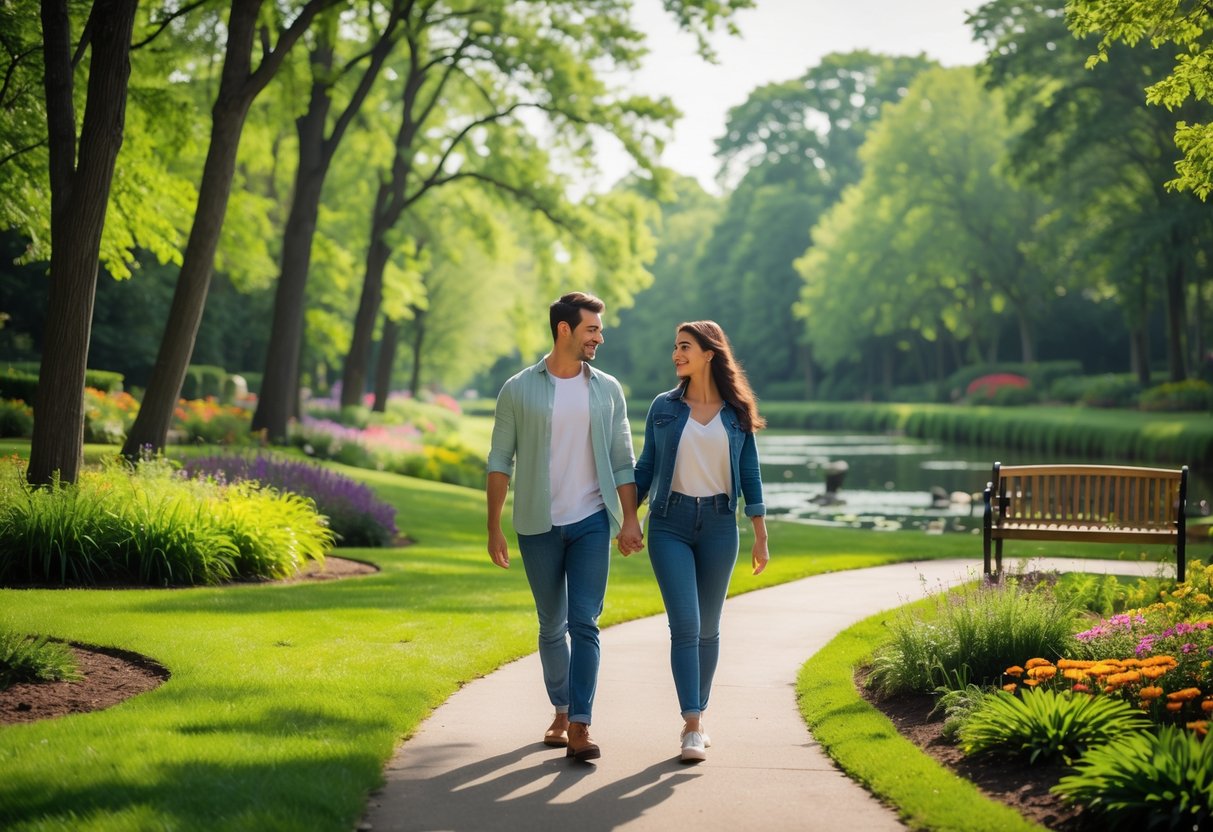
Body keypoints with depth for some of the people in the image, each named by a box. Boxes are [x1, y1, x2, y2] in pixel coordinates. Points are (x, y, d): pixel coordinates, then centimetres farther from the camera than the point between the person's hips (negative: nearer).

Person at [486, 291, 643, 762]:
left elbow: (623, 461, 7)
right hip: (538, 525, 0)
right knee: (552, 626, 11)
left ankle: (580, 727, -12)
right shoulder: (519, 390, 0)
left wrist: (630, 519, -3)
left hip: (591, 521, 0)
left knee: (584, 622, -10)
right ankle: (561, 712, 27)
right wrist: (494, 529, -3)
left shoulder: (607, 391, 5)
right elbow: (500, 462, 1)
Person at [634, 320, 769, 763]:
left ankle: (698, 716, 22)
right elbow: (645, 468, 9)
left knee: (708, 627, 7)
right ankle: (692, 728, -13)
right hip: (670, 524, -1)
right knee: (685, 625, -11)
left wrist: (760, 538, 3)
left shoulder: (736, 412, 4)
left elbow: (750, 476, 6)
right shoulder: (663, 407, 3)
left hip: (718, 525, 1)